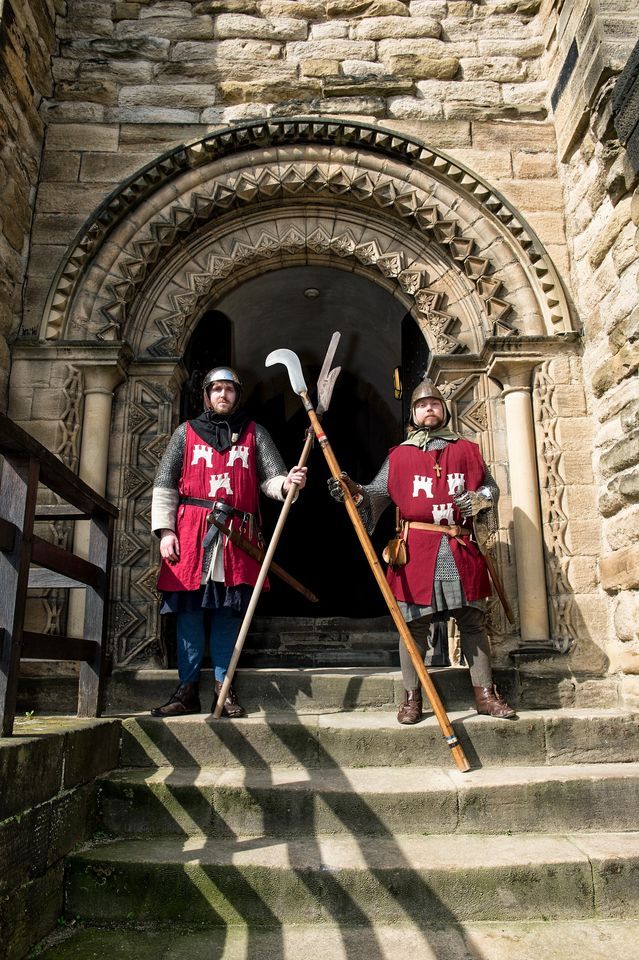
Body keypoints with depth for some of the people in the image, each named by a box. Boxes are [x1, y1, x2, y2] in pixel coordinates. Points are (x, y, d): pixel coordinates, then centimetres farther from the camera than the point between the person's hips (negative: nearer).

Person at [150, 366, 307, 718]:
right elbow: (164, 486, 10)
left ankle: (224, 687, 14)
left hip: (237, 536, 0)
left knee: (229, 613, 3)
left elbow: (271, 479, 6)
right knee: (189, 610, 1)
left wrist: (287, 482, -17)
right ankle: (187, 689, 10)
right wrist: (165, 530, 0)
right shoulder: (186, 432, 13)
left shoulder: (254, 434, 14)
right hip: (190, 534, 0)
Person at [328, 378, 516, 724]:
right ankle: (412, 697, 12)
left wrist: (478, 499, -6)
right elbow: (377, 493, 4)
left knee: (472, 621, 7)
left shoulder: (467, 450, 15)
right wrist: (354, 490, -16)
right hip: (415, 551, -1)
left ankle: (485, 694, 18)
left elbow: (491, 488, 16)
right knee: (414, 624, 1)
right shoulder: (399, 456, 10)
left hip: (461, 551, 2)